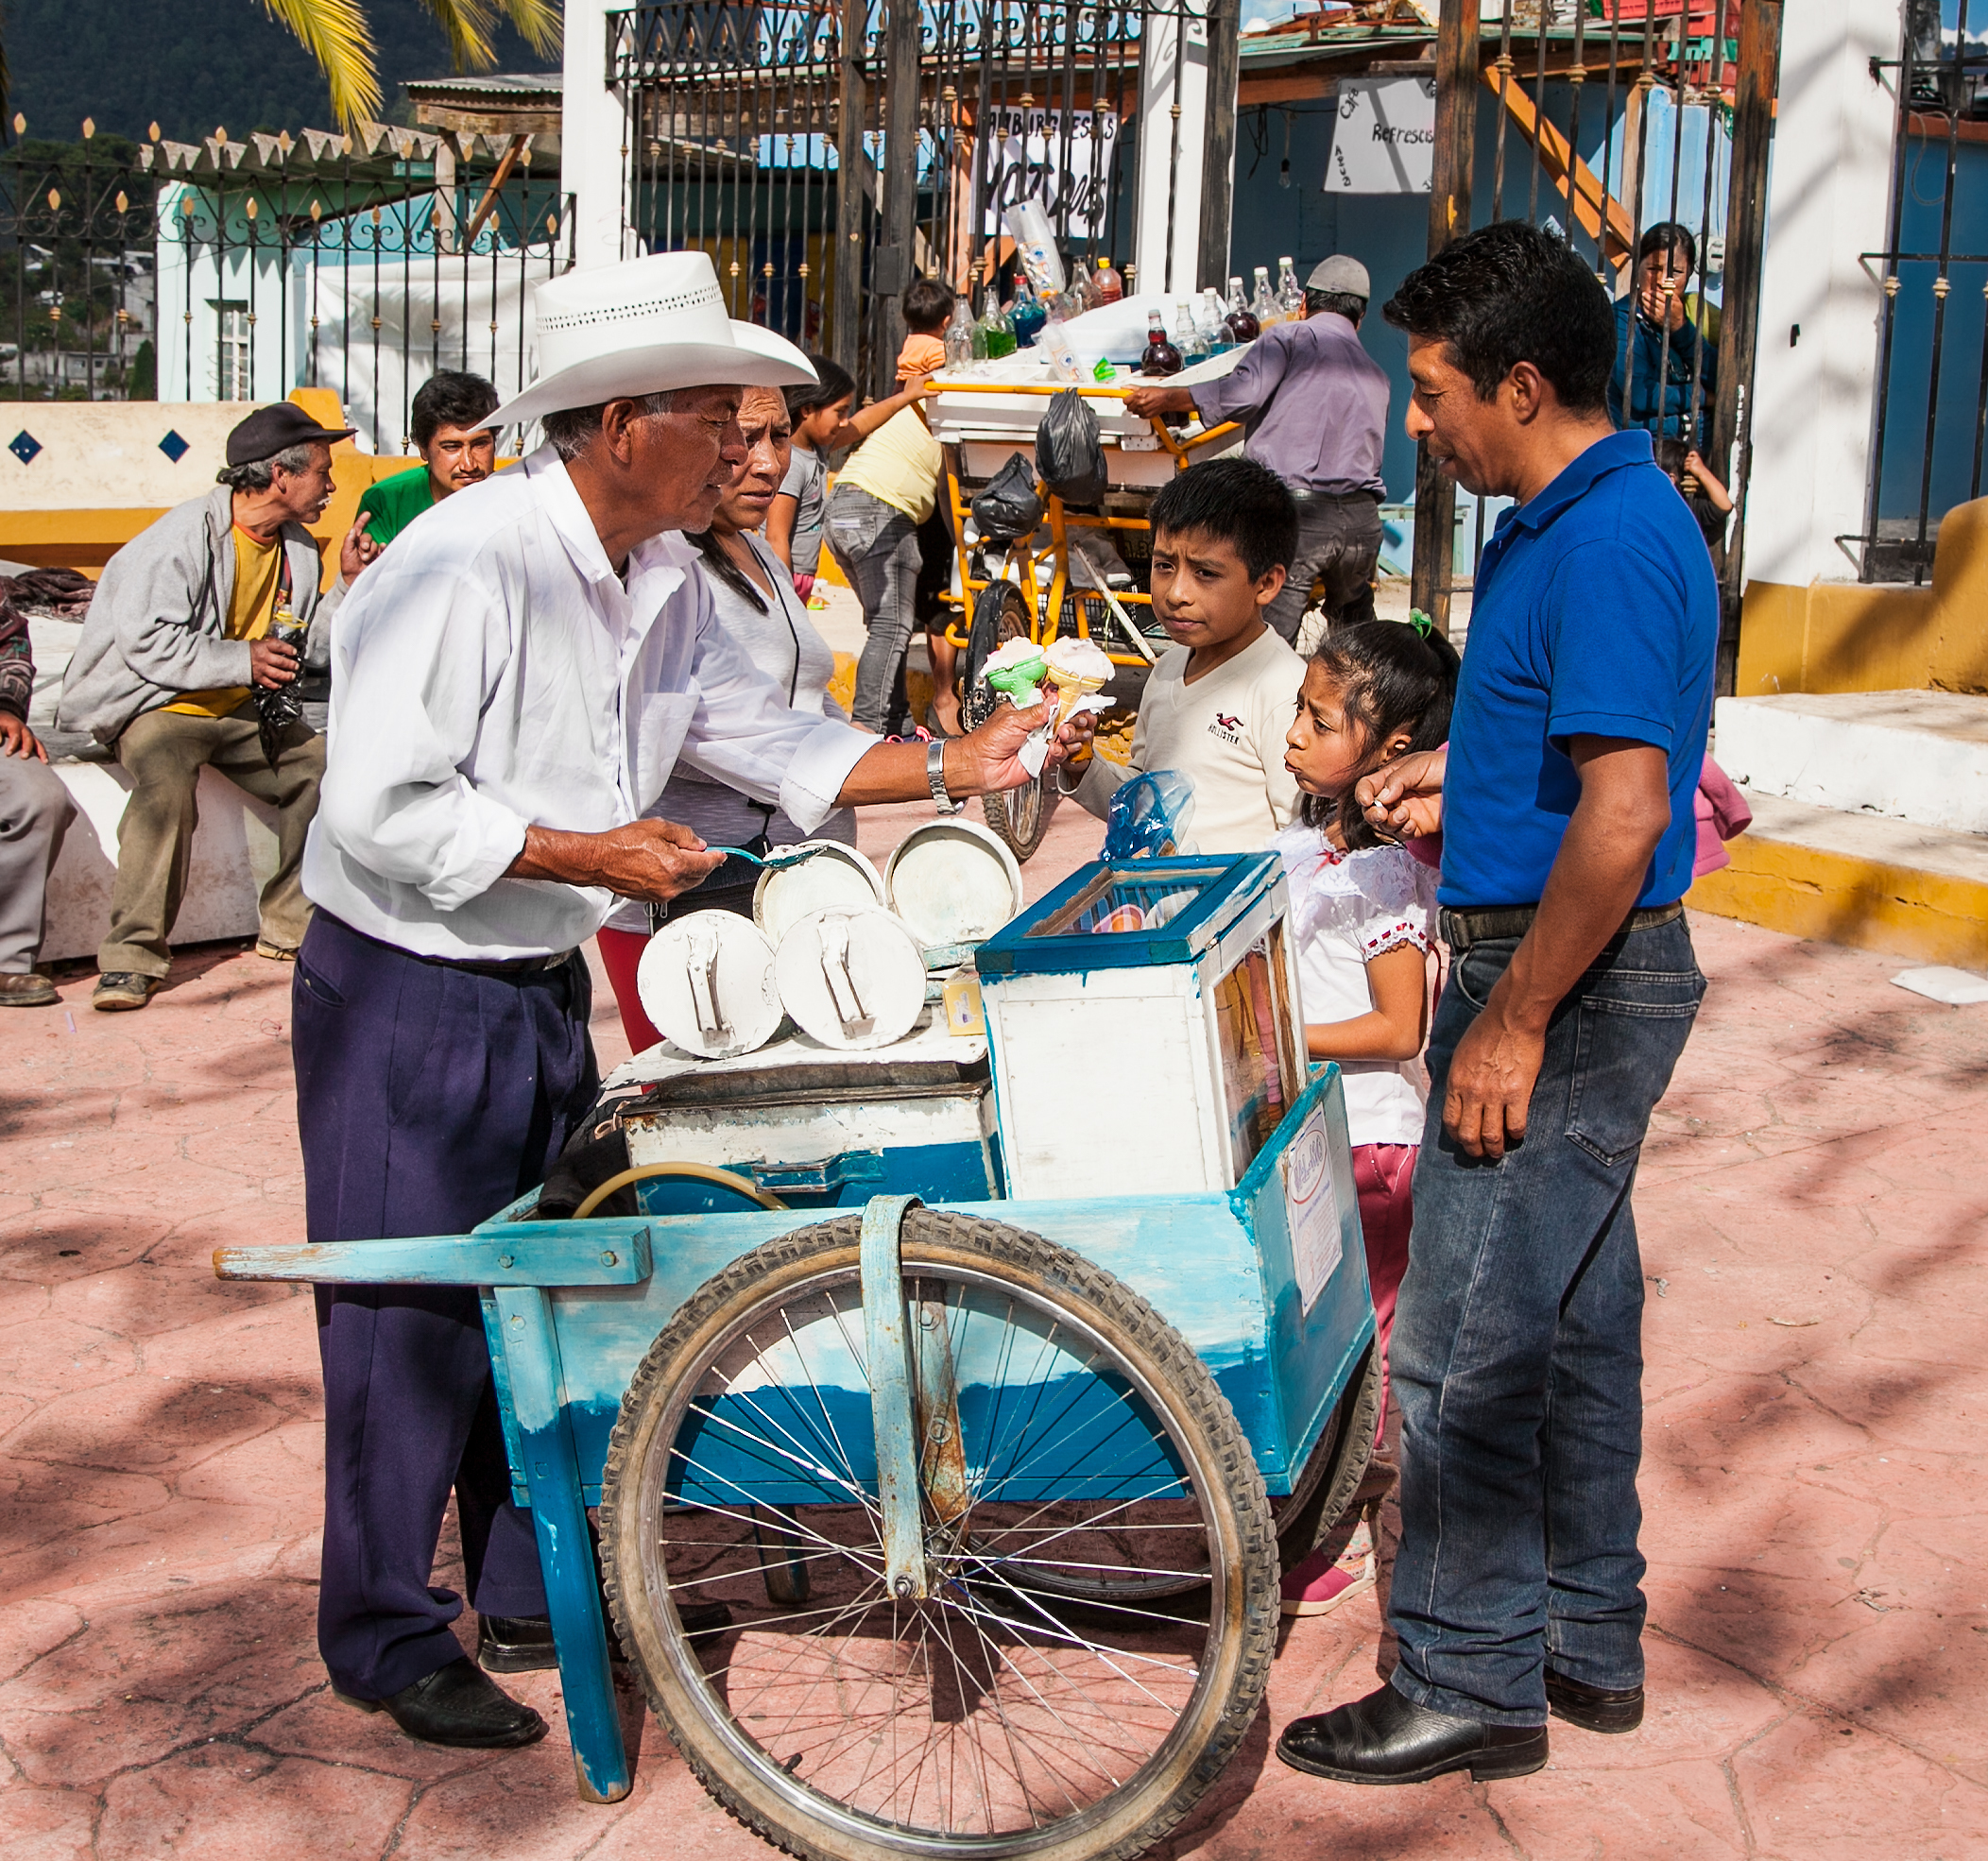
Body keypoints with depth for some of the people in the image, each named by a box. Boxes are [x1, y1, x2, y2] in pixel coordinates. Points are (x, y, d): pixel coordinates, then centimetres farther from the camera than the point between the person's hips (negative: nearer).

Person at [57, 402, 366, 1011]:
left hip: (242, 710, 7)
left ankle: (290, 926, 3)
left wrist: (349, 583, -2)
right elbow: (145, 641, -21)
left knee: (322, 766, -12)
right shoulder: (185, 537, -16)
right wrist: (241, 660, -25)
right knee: (166, 780, -35)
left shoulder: (299, 549, 8)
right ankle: (133, 954, -28)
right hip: (158, 705, -7)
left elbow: (311, 646, 11)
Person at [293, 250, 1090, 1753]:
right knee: (414, 1318, 0)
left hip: (543, 991, 9)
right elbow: (383, 809, -25)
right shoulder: (464, 566, -23)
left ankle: (536, 1597, 31)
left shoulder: (665, 579, 5)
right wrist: (593, 855, -22)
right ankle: (392, 1643, 16)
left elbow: (766, 736, 12)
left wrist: (952, 769, 2)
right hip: (407, 996, -8)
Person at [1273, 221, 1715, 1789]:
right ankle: (1589, 1643, 30)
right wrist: (1464, 774, 14)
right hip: (1577, 984, 11)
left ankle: (1472, 1684, 9)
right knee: (1572, 1319, 17)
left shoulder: (1612, 541, -20)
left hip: (1569, 984, -11)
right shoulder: (1579, 518, 12)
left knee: (1466, 1349, -3)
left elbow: (1624, 813, -26)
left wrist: (1511, 1024, -22)